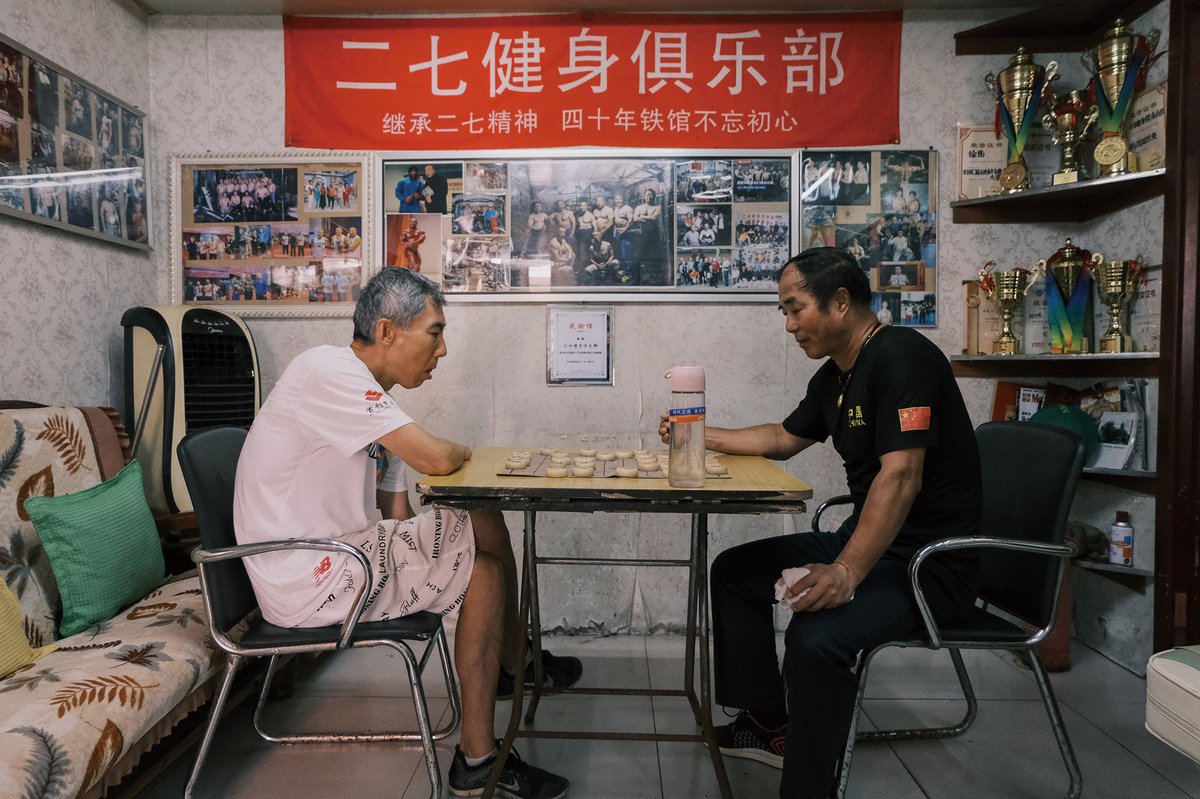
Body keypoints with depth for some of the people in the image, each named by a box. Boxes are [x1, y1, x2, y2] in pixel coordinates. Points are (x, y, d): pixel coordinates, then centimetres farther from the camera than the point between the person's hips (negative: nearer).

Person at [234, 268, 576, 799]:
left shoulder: (363, 385, 9)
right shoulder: (331, 371, -21)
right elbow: (434, 460, -28)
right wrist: (462, 451, -7)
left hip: (341, 547, 9)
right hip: (307, 579, -9)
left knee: (485, 522, 9)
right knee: (485, 572, -8)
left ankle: (514, 661, 29)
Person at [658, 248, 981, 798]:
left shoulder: (900, 356, -18)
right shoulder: (834, 375, 10)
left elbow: (901, 476, -29)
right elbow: (784, 439, 25)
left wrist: (846, 573, -36)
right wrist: (698, 435, 16)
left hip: (935, 563, -10)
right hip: (868, 542, 10)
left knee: (816, 634, -34)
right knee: (735, 570, 12)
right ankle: (768, 725, 21)